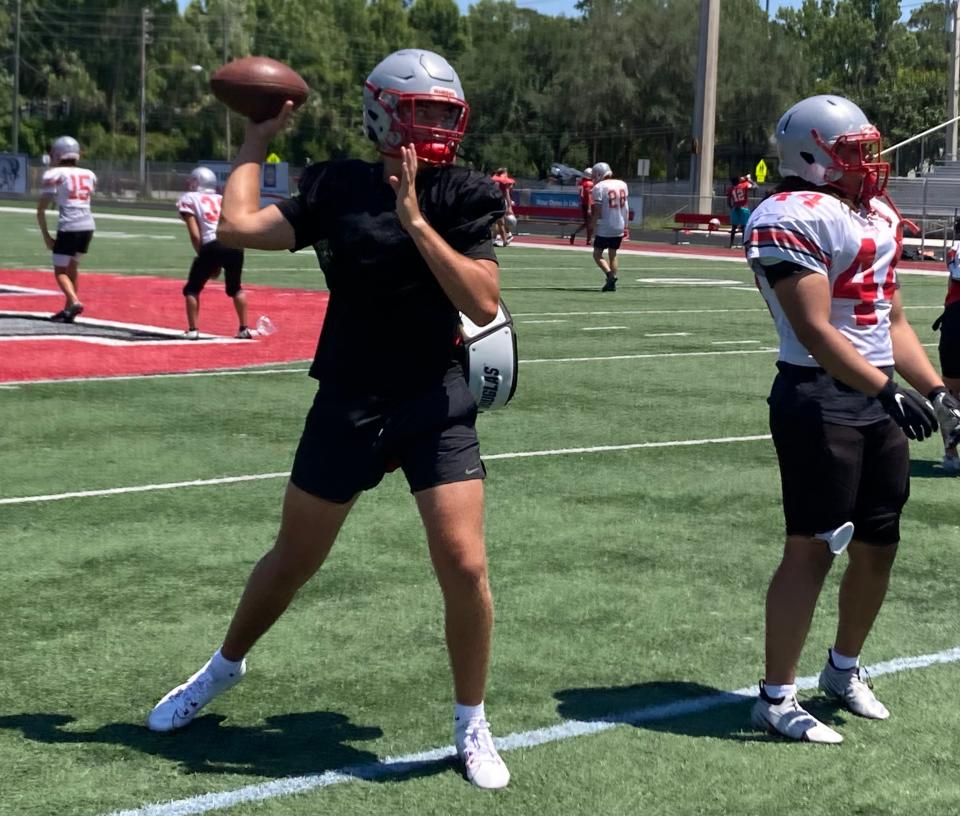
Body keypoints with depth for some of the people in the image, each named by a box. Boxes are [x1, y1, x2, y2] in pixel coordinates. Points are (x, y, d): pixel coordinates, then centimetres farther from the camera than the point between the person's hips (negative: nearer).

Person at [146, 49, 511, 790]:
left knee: (464, 566, -11)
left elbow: (484, 304, -18)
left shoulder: (463, 198, -6)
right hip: (348, 403, 1)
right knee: (294, 560, 14)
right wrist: (256, 144, 1)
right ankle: (225, 667, 41)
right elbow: (237, 226, -11)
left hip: (436, 404, -1)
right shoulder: (338, 189, -2)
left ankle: (472, 725, 11)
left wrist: (414, 220, -23)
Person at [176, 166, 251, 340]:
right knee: (235, 287, 26)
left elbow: (195, 234, 4)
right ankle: (244, 329, 20)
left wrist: (203, 257, 11)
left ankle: (192, 330, 6)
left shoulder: (189, 199, 15)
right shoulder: (223, 199, 28)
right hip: (235, 245, 4)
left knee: (192, 288, 14)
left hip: (213, 246, -4)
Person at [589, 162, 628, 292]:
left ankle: (610, 274, -18)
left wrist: (593, 226, -7)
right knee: (613, 254, 15)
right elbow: (626, 208, 12)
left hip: (604, 227, -6)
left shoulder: (599, 187, -10)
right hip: (619, 227, 6)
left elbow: (598, 210, -14)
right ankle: (612, 284, 9)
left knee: (597, 254, 4)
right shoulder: (622, 184, 8)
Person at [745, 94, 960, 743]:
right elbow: (816, 331, -20)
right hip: (820, 399, -9)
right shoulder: (793, 218, -14)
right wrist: (890, 391, -22)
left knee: (879, 542, 15)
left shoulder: (881, 216, 16)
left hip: (879, 399, 9)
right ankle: (777, 697, 5)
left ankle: (845, 668, 35)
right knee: (812, 547, -5)